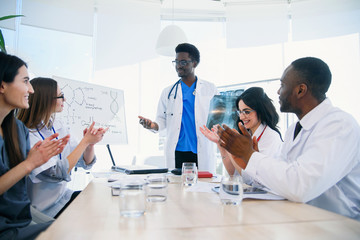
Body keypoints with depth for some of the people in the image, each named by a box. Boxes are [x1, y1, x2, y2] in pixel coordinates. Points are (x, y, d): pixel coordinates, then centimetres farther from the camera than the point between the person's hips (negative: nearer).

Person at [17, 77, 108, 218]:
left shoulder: (58, 126, 4)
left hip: (64, 195, 7)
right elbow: (57, 174, -26)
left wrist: (90, 144, -15)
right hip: (46, 209, -7)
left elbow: (86, 163, 6)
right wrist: (85, 141, -23)